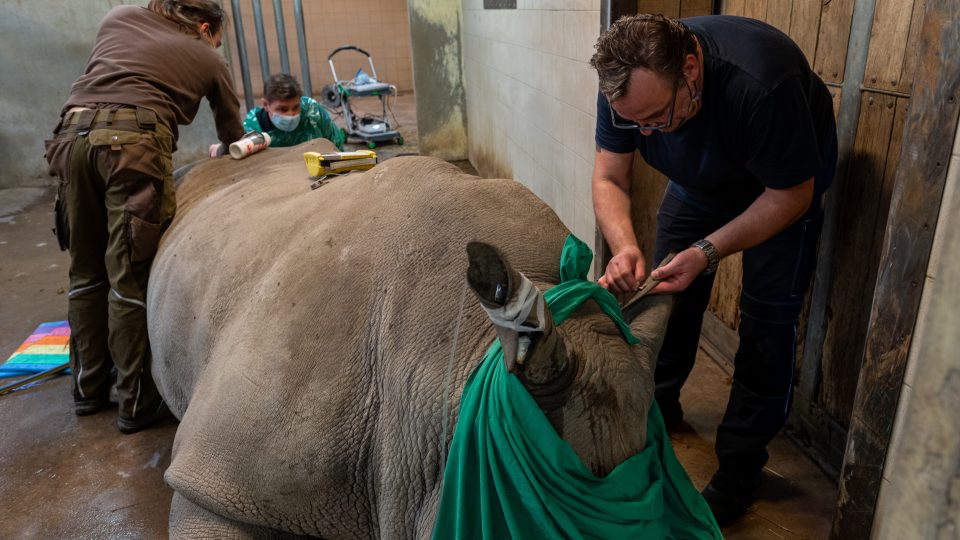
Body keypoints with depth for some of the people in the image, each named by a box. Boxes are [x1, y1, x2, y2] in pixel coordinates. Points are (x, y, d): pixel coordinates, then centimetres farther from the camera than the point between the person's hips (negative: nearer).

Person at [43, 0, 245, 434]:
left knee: (86, 273, 13)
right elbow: (233, 136, 26)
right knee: (131, 280, -2)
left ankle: (88, 389, 25)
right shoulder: (207, 59, 18)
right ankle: (137, 403, 6)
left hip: (73, 133, 5)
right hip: (133, 140, -4)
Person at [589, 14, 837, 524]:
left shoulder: (760, 84, -41)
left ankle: (738, 472, 5)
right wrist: (625, 247, -36)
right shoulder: (625, 85, -26)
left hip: (782, 186, -4)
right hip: (700, 178, 5)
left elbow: (791, 196, -28)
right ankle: (659, 405, 29)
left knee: (768, 319, -7)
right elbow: (609, 179, -17)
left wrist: (707, 251, -38)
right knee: (668, 287, 5)